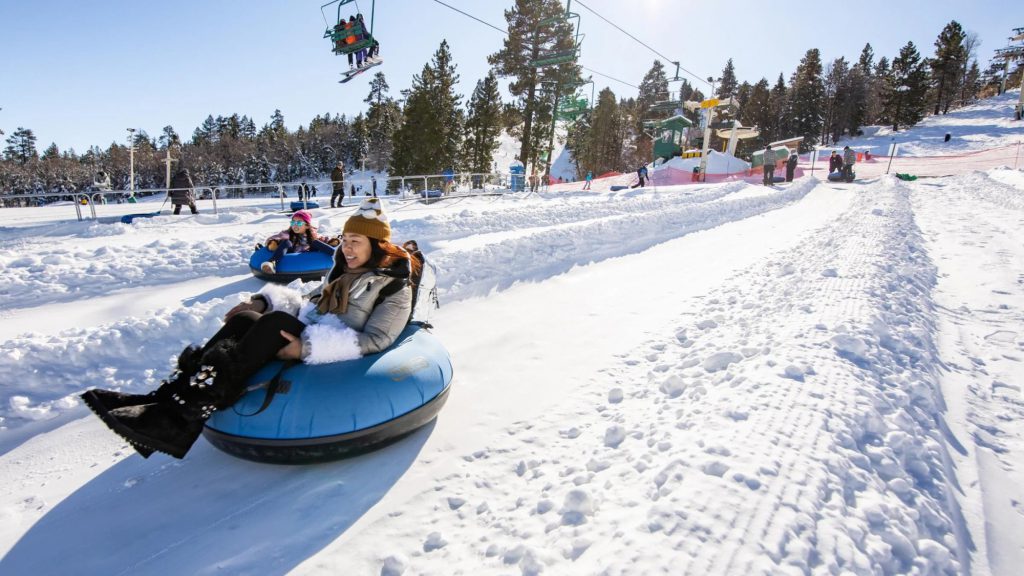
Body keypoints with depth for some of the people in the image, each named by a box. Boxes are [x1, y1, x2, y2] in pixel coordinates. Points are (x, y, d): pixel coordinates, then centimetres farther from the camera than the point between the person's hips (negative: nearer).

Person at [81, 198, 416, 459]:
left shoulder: (394, 288, -4)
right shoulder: (343, 271, 20)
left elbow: (375, 340, -16)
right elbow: (311, 304, 23)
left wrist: (308, 347, -25)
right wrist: (265, 300, 5)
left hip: (334, 361, -7)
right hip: (307, 339, 8)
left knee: (276, 321, -30)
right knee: (245, 319, -15)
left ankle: (186, 415, -34)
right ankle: (172, 395, -27)